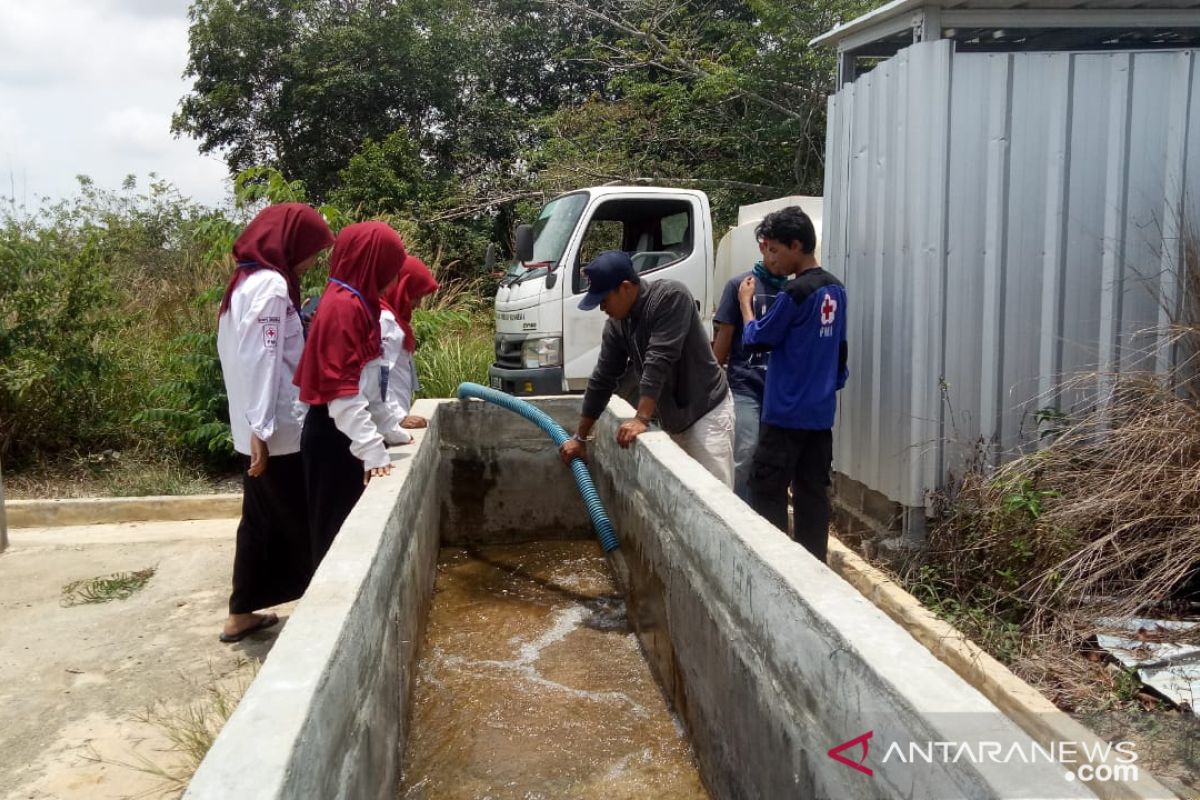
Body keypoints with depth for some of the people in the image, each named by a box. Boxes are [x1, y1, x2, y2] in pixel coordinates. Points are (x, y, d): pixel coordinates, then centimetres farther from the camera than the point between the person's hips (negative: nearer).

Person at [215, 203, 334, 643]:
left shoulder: (247, 280, 16)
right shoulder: (270, 285, -14)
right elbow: (262, 360, -22)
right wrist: (261, 427, -24)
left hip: (263, 429, 9)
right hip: (276, 431, -9)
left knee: (261, 519, 15)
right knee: (300, 525, 1)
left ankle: (241, 613, 23)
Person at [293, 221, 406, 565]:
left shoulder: (356, 302, 12)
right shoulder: (344, 306, -18)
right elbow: (341, 391, -23)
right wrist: (372, 448, -26)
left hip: (345, 434, 9)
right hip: (336, 437, -9)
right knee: (338, 531, 0)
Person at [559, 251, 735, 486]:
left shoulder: (671, 296, -20)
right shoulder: (616, 325, 2)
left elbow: (659, 362, -26)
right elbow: (602, 379, 9)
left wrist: (641, 419, -28)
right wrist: (580, 437, 13)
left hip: (707, 413, -7)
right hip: (672, 421, 7)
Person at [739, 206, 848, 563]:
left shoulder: (795, 292, -17)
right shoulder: (836, 289, 9)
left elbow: (756, 339, -9)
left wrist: (746, 302, 5)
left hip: (787, 412, -8)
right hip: (821, 411, 8)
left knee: (767, 491, 1)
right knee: (813, 491, 11)